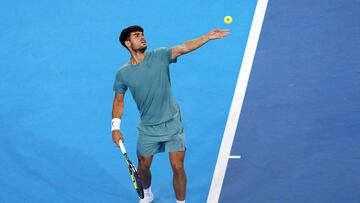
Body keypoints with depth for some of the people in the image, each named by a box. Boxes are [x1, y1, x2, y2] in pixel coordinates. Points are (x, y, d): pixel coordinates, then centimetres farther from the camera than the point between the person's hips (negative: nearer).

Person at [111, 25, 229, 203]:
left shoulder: (159, 56, -8)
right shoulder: (123, 73, -4)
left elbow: (183, 48, -20)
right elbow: (119, 101, 6)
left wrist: (209, 36, -33)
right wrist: (115, 127, -4)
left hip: (172, 123, -1)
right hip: (148, 128, 2)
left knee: (178, 167, -7)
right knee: (143, 166, 14)